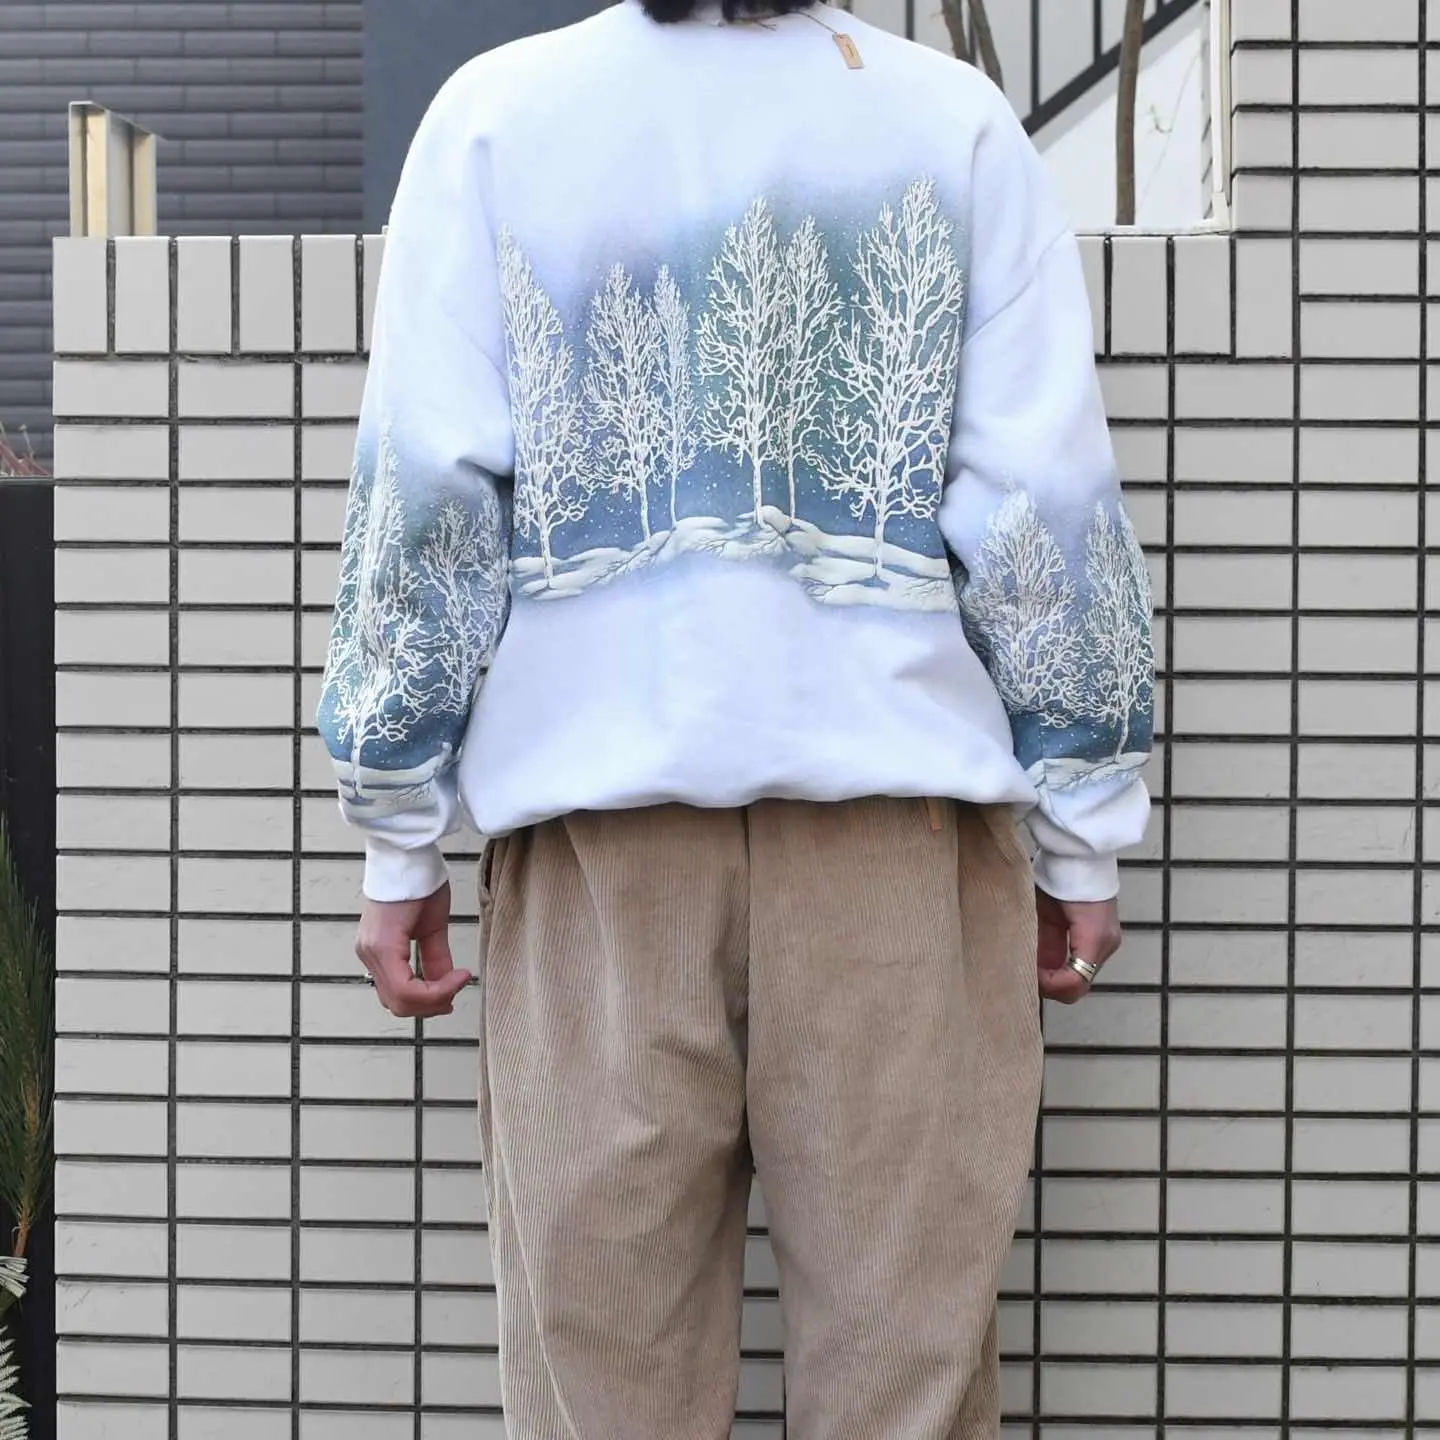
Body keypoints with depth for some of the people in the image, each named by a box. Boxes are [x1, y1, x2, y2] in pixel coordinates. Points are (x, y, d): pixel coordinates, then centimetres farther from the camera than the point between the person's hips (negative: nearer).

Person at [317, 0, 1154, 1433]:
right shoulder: (951, 118, 4)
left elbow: (424, 492, 1)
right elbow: (1045, 497, 1)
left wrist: (400, 836, 7)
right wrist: (1080, 834, 8)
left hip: (600, 794, 1)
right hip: (898, 789, 0)